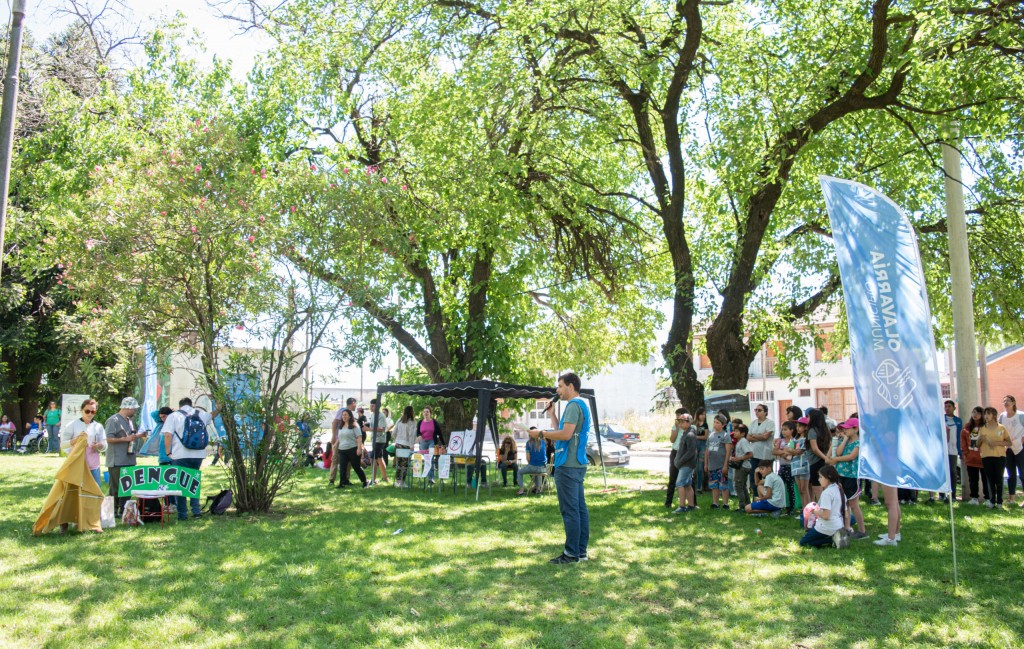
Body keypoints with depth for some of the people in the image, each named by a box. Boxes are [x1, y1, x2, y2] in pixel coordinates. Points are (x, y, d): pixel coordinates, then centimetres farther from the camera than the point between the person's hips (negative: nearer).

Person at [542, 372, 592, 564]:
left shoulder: (574, 405, -12)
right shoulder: (580, 405, 19)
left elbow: (566, 434, -23)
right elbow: (560, 430, 21)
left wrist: (541, 433, -14)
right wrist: (552, 413, 18)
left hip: (568, 465, -11)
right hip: (577, 464, 11)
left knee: (569, 510, -7)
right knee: (579, 508, 11)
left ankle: (572, 553, -3)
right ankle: (581, 550, 17)